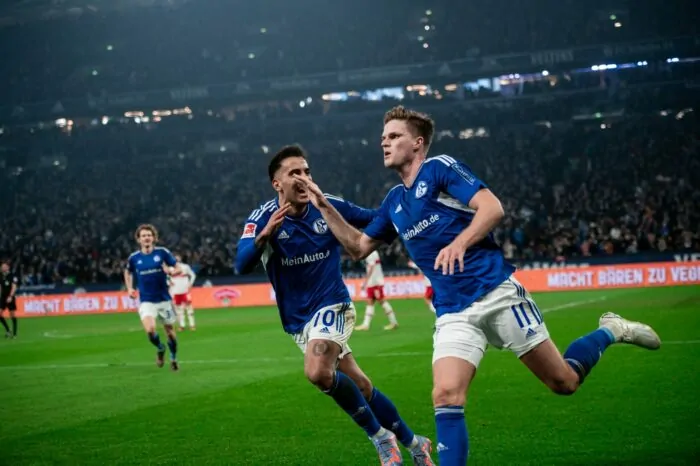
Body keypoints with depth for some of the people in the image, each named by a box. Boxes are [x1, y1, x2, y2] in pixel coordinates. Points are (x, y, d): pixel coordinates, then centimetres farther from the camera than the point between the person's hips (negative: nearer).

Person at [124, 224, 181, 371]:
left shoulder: (162, 253, -5)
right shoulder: (134, 258, 0)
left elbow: (178, 269, 0)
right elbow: (128, 272, 20)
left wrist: (171, 271, -22)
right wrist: (129, 288, 7)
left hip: (164, 299, 0)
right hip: (146, 301, 0)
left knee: (169, 330, 10)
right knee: (150, 330, -20)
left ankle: (173, 358, 35)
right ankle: (160, 349, 12)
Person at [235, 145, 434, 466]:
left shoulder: (329, 206, -7)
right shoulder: (261, 219, -11)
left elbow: (377, 221, 5)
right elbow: (242, 266, -25)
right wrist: (263, 235, -43)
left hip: (331, 306, -2)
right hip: (299, 320, 2)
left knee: (318, 372, -28)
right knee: (359, 387, 6)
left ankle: (381, 437, -9)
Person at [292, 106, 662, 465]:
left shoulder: (440, 167, -2)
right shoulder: (394, 202, 17)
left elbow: (493, 208, -13)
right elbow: (358, 247, 26)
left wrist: (459, 244, -28)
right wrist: (324, 206, 16)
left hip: (497, 293, -5)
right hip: (453, 313, 5)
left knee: (563, 382, 0)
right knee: (446, 396, -17)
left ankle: (610, 332, 27)